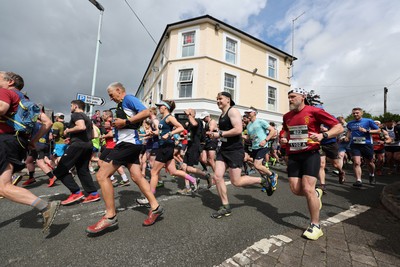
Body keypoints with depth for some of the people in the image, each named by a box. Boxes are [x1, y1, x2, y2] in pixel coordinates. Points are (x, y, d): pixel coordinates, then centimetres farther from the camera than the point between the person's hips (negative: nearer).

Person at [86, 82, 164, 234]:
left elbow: (146, 113, -19)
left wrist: (125, 122, -17)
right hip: (128, 143, 10)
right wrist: (117, 123, 12)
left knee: (102, 175, -7)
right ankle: (155, 207, 11)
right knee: (137, 177, 6)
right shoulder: (122, 105, 25)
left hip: (128, 142, -10)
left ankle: (110, 216, 1)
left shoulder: (128, 99, -4)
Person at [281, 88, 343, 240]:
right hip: (293, 156, 5)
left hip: (310, 154, -5)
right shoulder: (287, 116, 9)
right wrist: (284, 139, 6)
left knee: (307, 189, -11)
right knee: (296, 190, 0)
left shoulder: (314, 111, -8)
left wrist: (323, 135, -25)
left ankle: (315, 226, 9)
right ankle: (316, 193, 35)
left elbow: (339, 127, -6)